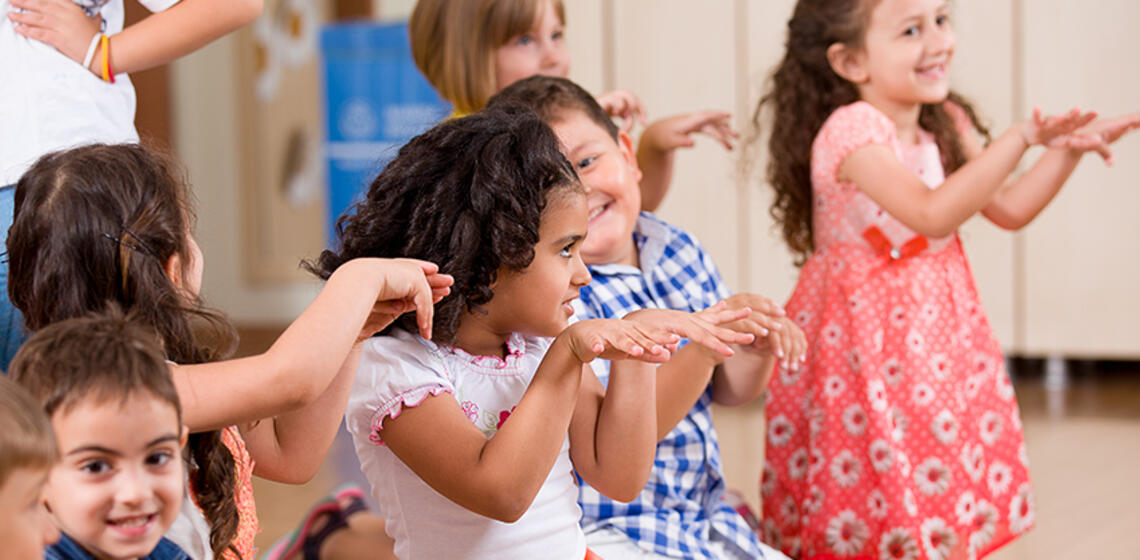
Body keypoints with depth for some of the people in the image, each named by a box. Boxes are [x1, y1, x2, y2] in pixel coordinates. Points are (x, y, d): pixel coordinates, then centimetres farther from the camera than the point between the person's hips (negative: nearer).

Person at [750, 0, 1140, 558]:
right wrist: (1020, 139, -30)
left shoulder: (946, 124, 5)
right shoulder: (853, 131, -20)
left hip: (939, 329, 7)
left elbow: (1008, 208, 9)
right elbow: (933, 214, -31)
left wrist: (1068, 148, -4)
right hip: (865, 338, -7)